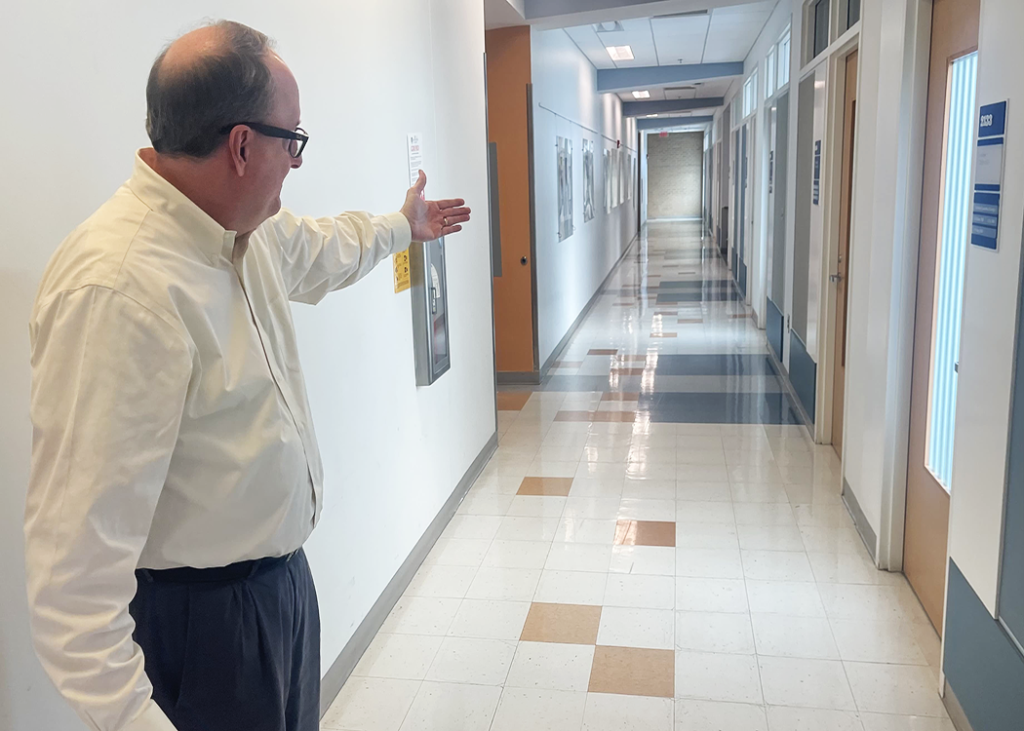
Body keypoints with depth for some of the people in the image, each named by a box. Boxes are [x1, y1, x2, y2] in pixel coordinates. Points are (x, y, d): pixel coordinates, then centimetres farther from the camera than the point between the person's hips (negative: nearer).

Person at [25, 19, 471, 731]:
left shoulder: (248, 229, -1)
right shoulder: (118, 287, -30)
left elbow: (316, 252, 25)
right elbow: (80, 545, -31)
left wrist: (399, 227, 39)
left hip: (282, 576, 9)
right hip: (200, 617, -9)